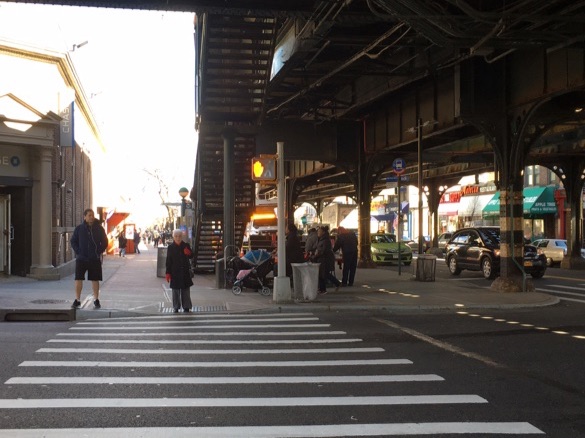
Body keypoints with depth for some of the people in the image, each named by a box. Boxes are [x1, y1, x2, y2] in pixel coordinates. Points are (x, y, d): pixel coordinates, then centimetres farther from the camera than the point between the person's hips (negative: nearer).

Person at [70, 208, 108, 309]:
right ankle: (77, 300, 4)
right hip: (81, 259, 0)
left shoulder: (99, 228, 3)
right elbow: (73, 241, 8)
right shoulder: (79, 228, 3)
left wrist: (99, 252, -4)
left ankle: (96, 300, 14)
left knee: (95, 280, 6)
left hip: (95, 259, 0)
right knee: (78, 279, -3)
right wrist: (78, 252, -5)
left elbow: (105, 242, 8)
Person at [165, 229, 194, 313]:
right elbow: (168, 261, 0)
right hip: (175, 272, -1)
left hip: (185, 272, 1)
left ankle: (186, 307, 12)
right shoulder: (170, 247, -1)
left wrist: (189, 253, -20)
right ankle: (176, 307, 12)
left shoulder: (186, 246, 2)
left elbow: (191, 256, 5)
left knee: (186, 290, 5)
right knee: (176, 290, 4)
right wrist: (168, 273, -4)